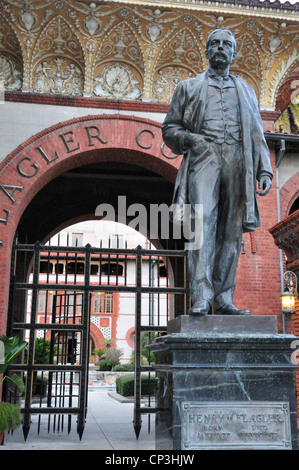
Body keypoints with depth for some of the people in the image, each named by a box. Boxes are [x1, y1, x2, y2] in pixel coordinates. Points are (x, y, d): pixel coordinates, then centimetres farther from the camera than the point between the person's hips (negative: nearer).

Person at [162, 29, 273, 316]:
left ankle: (224, 300, -2)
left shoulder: (245, 90, 26)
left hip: (238, 161, 3)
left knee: (231, 231, -4)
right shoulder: (188, 87, 21)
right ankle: (201, 299, -22)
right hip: (203, 156, -2)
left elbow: (256, 135, 20)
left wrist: (264, 170, 7)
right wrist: (189, 137, -6)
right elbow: (169, 128, 15)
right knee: (203, 223, -19)